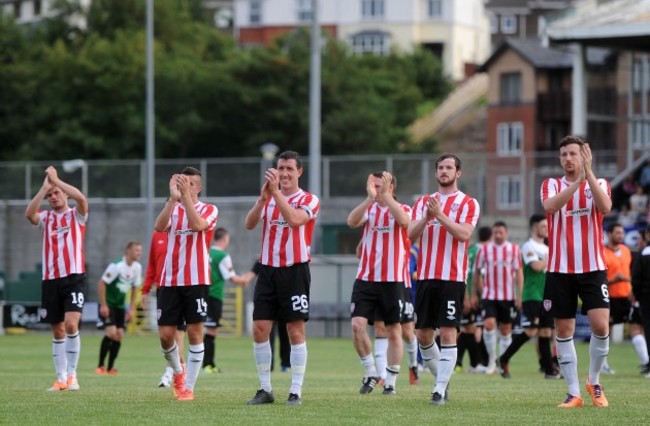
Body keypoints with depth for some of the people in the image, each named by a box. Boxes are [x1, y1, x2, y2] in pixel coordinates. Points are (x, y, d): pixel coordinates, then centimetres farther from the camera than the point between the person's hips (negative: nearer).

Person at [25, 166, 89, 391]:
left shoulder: (76, 215, 4)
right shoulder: (46, 218, 11)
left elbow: (81, 198, -18)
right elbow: (29, 213, -12)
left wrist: (56, 180, -14)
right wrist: (44, 187, -14)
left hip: (74, 277, -4)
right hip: (50, 280, 4)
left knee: (71, 324, -18)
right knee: (57, 331, 6)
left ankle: (72, 374, -9)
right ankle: (61, 378, 11)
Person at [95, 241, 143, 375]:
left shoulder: (137, 267, -1)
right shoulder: (117, 266, -22)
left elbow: (135, 287, 12)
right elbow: (102, 283, -18)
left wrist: (132, 308, 9)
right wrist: (103, 305, -19)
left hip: (120, 305, 7)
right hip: (108, 304, -7)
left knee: (119, 335, 1)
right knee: (111, 332, -18)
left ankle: (110, 368, 9)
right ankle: (100, 366, -9)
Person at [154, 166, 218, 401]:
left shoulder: (209, 210, 3)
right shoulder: (173, 209, 11)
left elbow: (198, 225, -20)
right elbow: (159, 226, -11)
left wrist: (185, 195, -24)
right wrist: (173, 197, -21)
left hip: (196, 281, -3)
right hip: (169, 282, 3)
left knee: (195, 333, -4)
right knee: (166, 335, -1)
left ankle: (188, 387, 1)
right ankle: (178, 371, 26)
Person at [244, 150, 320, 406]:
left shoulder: (309, 200, -1)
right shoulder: (269, 199, 12)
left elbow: (295, 219, -22)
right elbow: (249, 224, -4)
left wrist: (276, 192, -26)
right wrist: (263, 198, -19)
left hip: (295, 270, -4)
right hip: (268, 270, 4)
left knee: (296, 331, -3)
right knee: (260, 329, -1)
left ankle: (296, 392, 0)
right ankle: (265, 390, 8)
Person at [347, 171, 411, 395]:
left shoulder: (403, 209, 2)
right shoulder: (368, 208, 8)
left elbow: (403, 220, -22)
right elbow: (352, 221, -13)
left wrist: (385, 195, -25)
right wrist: (370, 197, -24)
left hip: (393, 280, -2)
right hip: (365, 278, 2)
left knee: (393, 331, 3)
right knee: (357, 325, -11)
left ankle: (390, 382, 13)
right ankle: (371, 373, 5)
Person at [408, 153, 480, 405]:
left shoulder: (468, 203, 2)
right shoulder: (423, 202, 14)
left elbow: (464, 234, -13)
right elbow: (411, 234, 2)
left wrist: (440, 215, -21)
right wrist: (426, 217, -15)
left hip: (452, 278, -5)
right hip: (426, 277, 5)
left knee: (448, 334, -10)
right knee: (423, 334, 6)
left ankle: (440, 390, -10)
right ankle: (442, 378, 24)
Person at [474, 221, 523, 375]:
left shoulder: (514, 249, 2)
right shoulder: (484, 249, 1)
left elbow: (519, 273, 2)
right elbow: (477, 272, 8)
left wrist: (519, 295, -4)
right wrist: (480, 290, 5)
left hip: (508, 297, 1)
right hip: (489, 296, -1)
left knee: (506, 330, 6)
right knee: (489, 324, -18)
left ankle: (504, 364, 15)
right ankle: (491, 358, -2)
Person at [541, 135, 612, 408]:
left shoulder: (599, 184, 4)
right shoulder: (551, 185, 6)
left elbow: (605, 207, -18)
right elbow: (550, 206, -17)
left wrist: (588, 172, -23)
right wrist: (578, 181, -25)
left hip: (592, 268, -1)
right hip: (559, 270, 1)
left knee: (600, 326, -13)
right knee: (564, 331, 2)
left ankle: (594, 382, 9)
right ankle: (574, 393, 8)